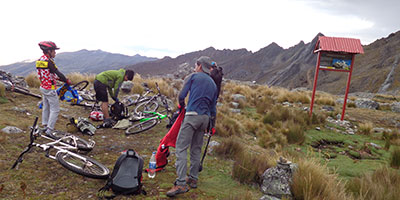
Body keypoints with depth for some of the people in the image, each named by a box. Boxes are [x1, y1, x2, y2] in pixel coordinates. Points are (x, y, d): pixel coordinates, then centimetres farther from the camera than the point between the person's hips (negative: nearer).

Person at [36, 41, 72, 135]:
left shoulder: (40, 60, 8)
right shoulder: (48, 61, -20)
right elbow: (58, 73, -19)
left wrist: (61, 79, 16)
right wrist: (67, 81, -5)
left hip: (43, 87, 10)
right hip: (50, 89, -9)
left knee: (46, 107, 20)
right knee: (55, 109, -3)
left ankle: (45, 125, 30)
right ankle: (49, 129, -4)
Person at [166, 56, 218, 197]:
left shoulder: (193, 77, 4)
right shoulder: (213, 84, 20)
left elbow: (181, 96, 0)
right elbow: (213, 107, 20)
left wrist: (182, 105, 21)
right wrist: (212, 125, 27)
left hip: (192, 115, -7)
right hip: (205, 117, 7)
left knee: (181, 147, -8)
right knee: (196, 149, 15)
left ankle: (181, 184, -14)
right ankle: (193, 179, 20)